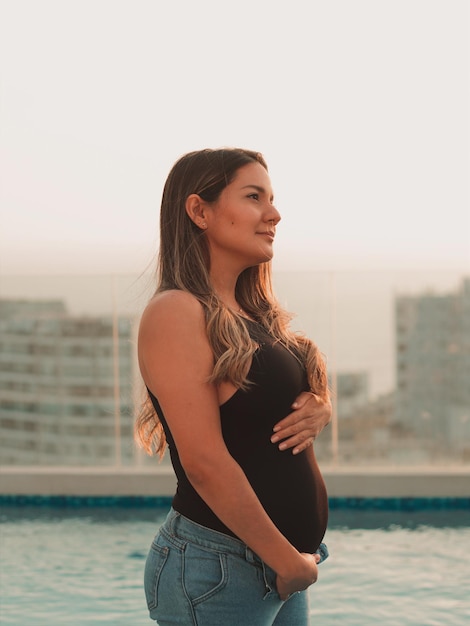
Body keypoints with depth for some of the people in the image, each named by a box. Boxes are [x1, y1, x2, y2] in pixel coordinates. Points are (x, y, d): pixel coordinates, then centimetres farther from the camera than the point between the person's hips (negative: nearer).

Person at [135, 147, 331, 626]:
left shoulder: (256, 315, 10)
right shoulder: (176, 312, -15)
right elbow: (205, 464, -20)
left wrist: (319, 410, -3)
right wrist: (290, 563, -16)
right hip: (215, 568, -8)